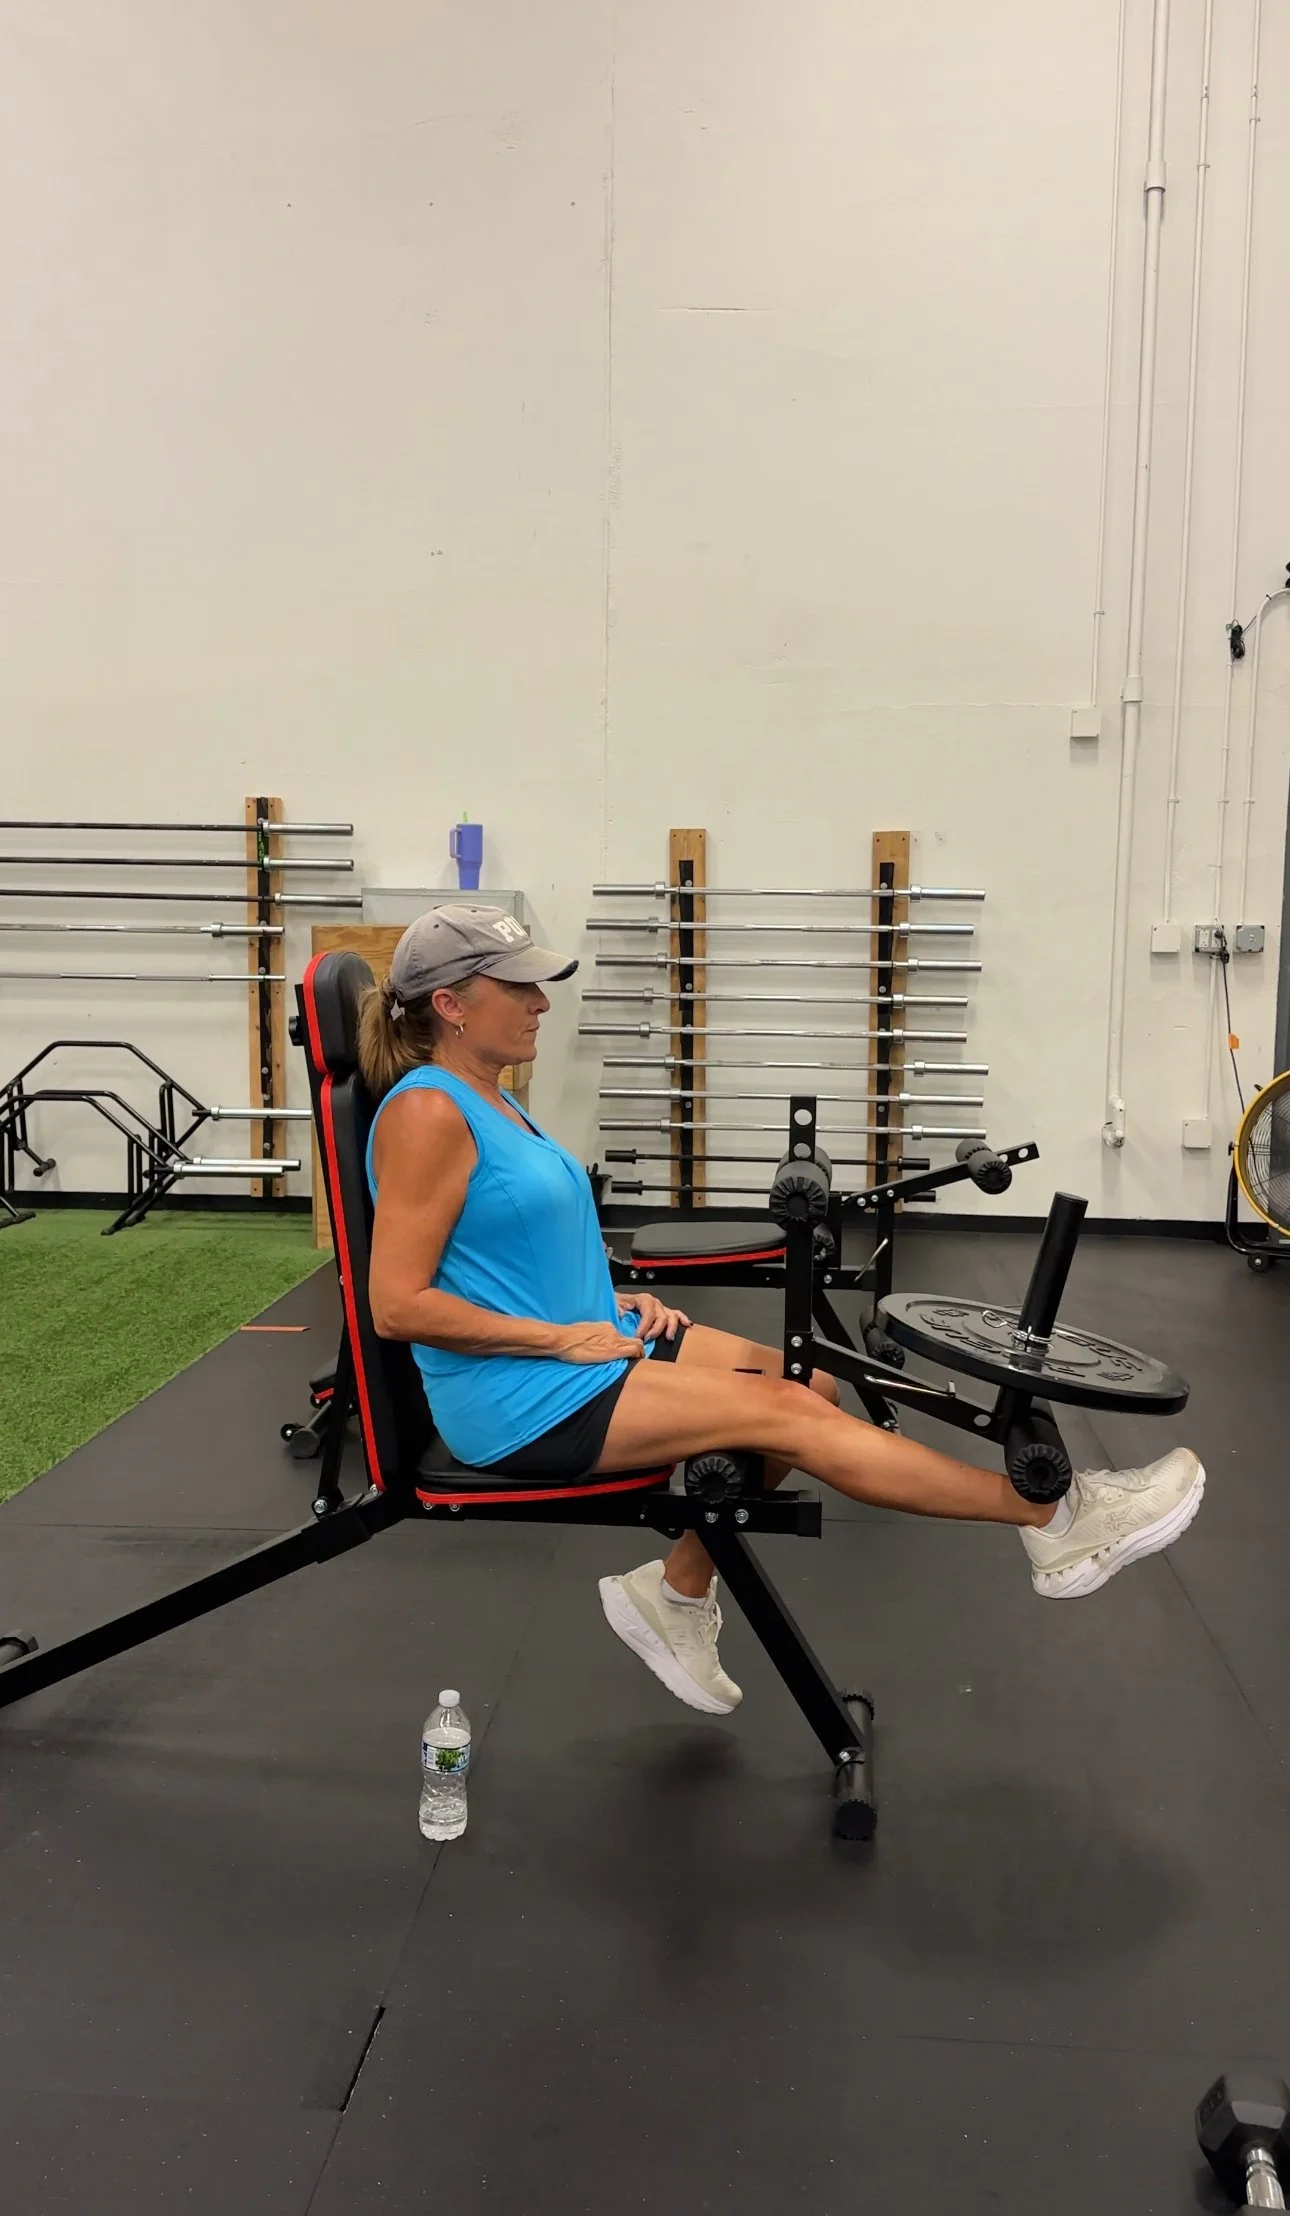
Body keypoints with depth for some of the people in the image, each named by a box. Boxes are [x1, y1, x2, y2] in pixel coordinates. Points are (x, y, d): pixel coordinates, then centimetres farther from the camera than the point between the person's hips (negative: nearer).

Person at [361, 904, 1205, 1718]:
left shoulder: (486, 1100, 12)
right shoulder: (426, 1112, -17)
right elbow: (399, 1305, -21)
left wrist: (611, 1305, 5)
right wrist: (562, 1338, -18)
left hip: (585, 1346, 10)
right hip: (520, 1399, -10)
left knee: (807, 1386, 2)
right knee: (784, 1412, -16)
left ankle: (677, 1595, 12)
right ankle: (1053, 1520, -9)